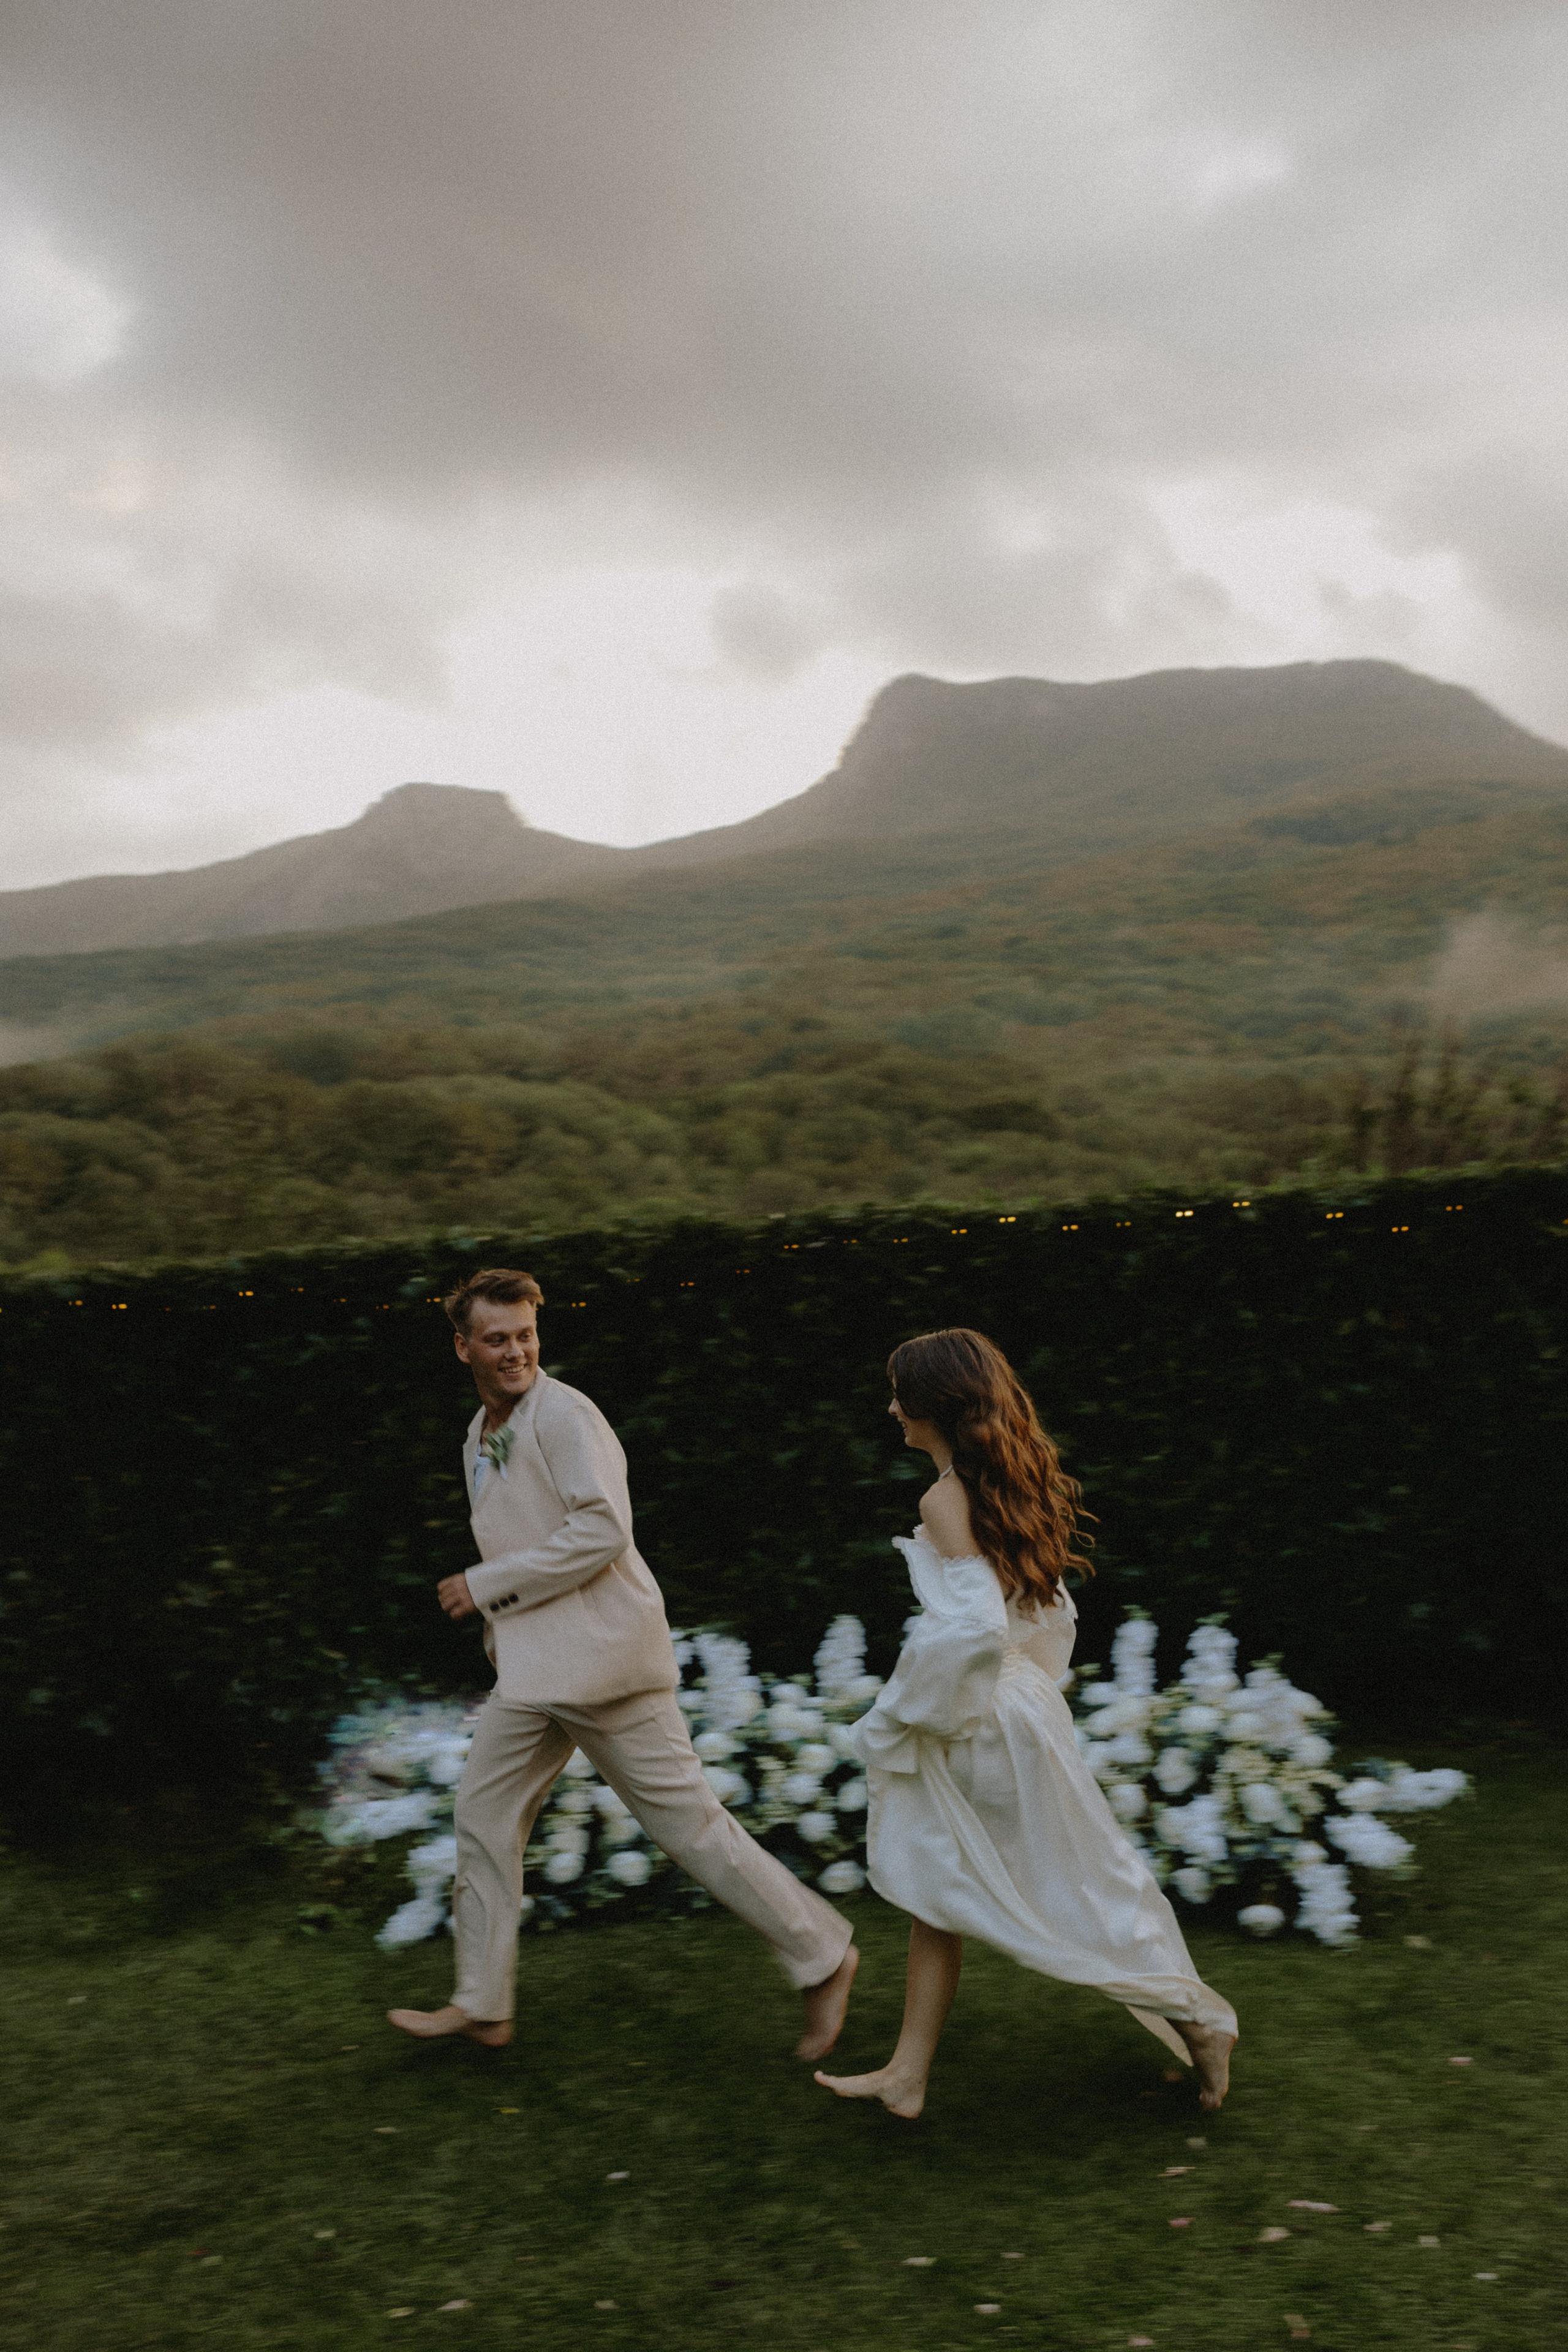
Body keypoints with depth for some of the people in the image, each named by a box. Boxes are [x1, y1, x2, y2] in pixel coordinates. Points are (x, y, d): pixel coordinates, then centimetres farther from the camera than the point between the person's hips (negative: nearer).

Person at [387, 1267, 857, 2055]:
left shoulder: (565, 1415, -14)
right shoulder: (480, 1436, 15)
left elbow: (603, 1531, -22)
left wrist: (486, 1584, -17)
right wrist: (497, 1621, 16)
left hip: (601, 1656, -9)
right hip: (534, 1666, 9)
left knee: (687, 1820, -3)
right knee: (483, 1814, 11)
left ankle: (823, 1959, 10)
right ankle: (482, 2005, 24)